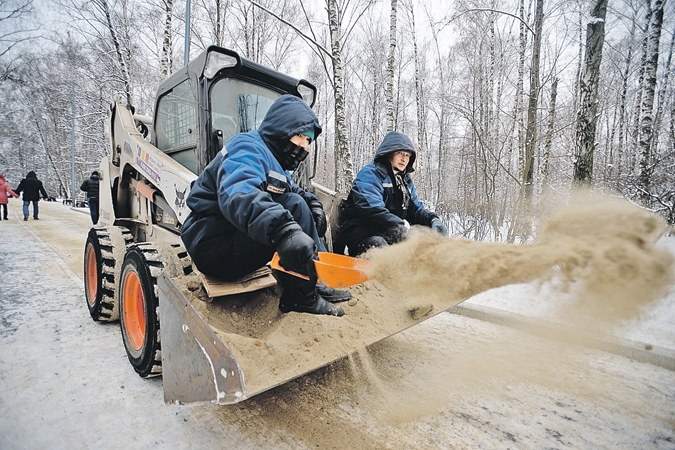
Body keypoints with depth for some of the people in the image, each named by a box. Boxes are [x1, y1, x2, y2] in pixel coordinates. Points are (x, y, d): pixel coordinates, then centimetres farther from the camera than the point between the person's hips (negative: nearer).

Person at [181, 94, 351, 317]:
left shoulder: (273, 157, 14)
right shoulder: (247, 149, -18)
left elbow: (292, 190, 20)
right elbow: (238, 195, -39)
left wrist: (312, 202, -4)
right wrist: (284, 231, -56)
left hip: (237, 242, 10)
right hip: (213, 245, -10)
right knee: (292, 207, -24)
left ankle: (318, 281, 1)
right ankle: (300, 296, -18)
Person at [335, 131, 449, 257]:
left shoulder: (406, 180, 22)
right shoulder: (370, 174, -6)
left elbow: (416, 209, 18)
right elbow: (372, 209, -21)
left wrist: (433, 219, -5)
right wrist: (404, 227, -28)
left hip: (391, 233, 8)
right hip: (362, 231, -7)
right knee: (378, 245, -40)